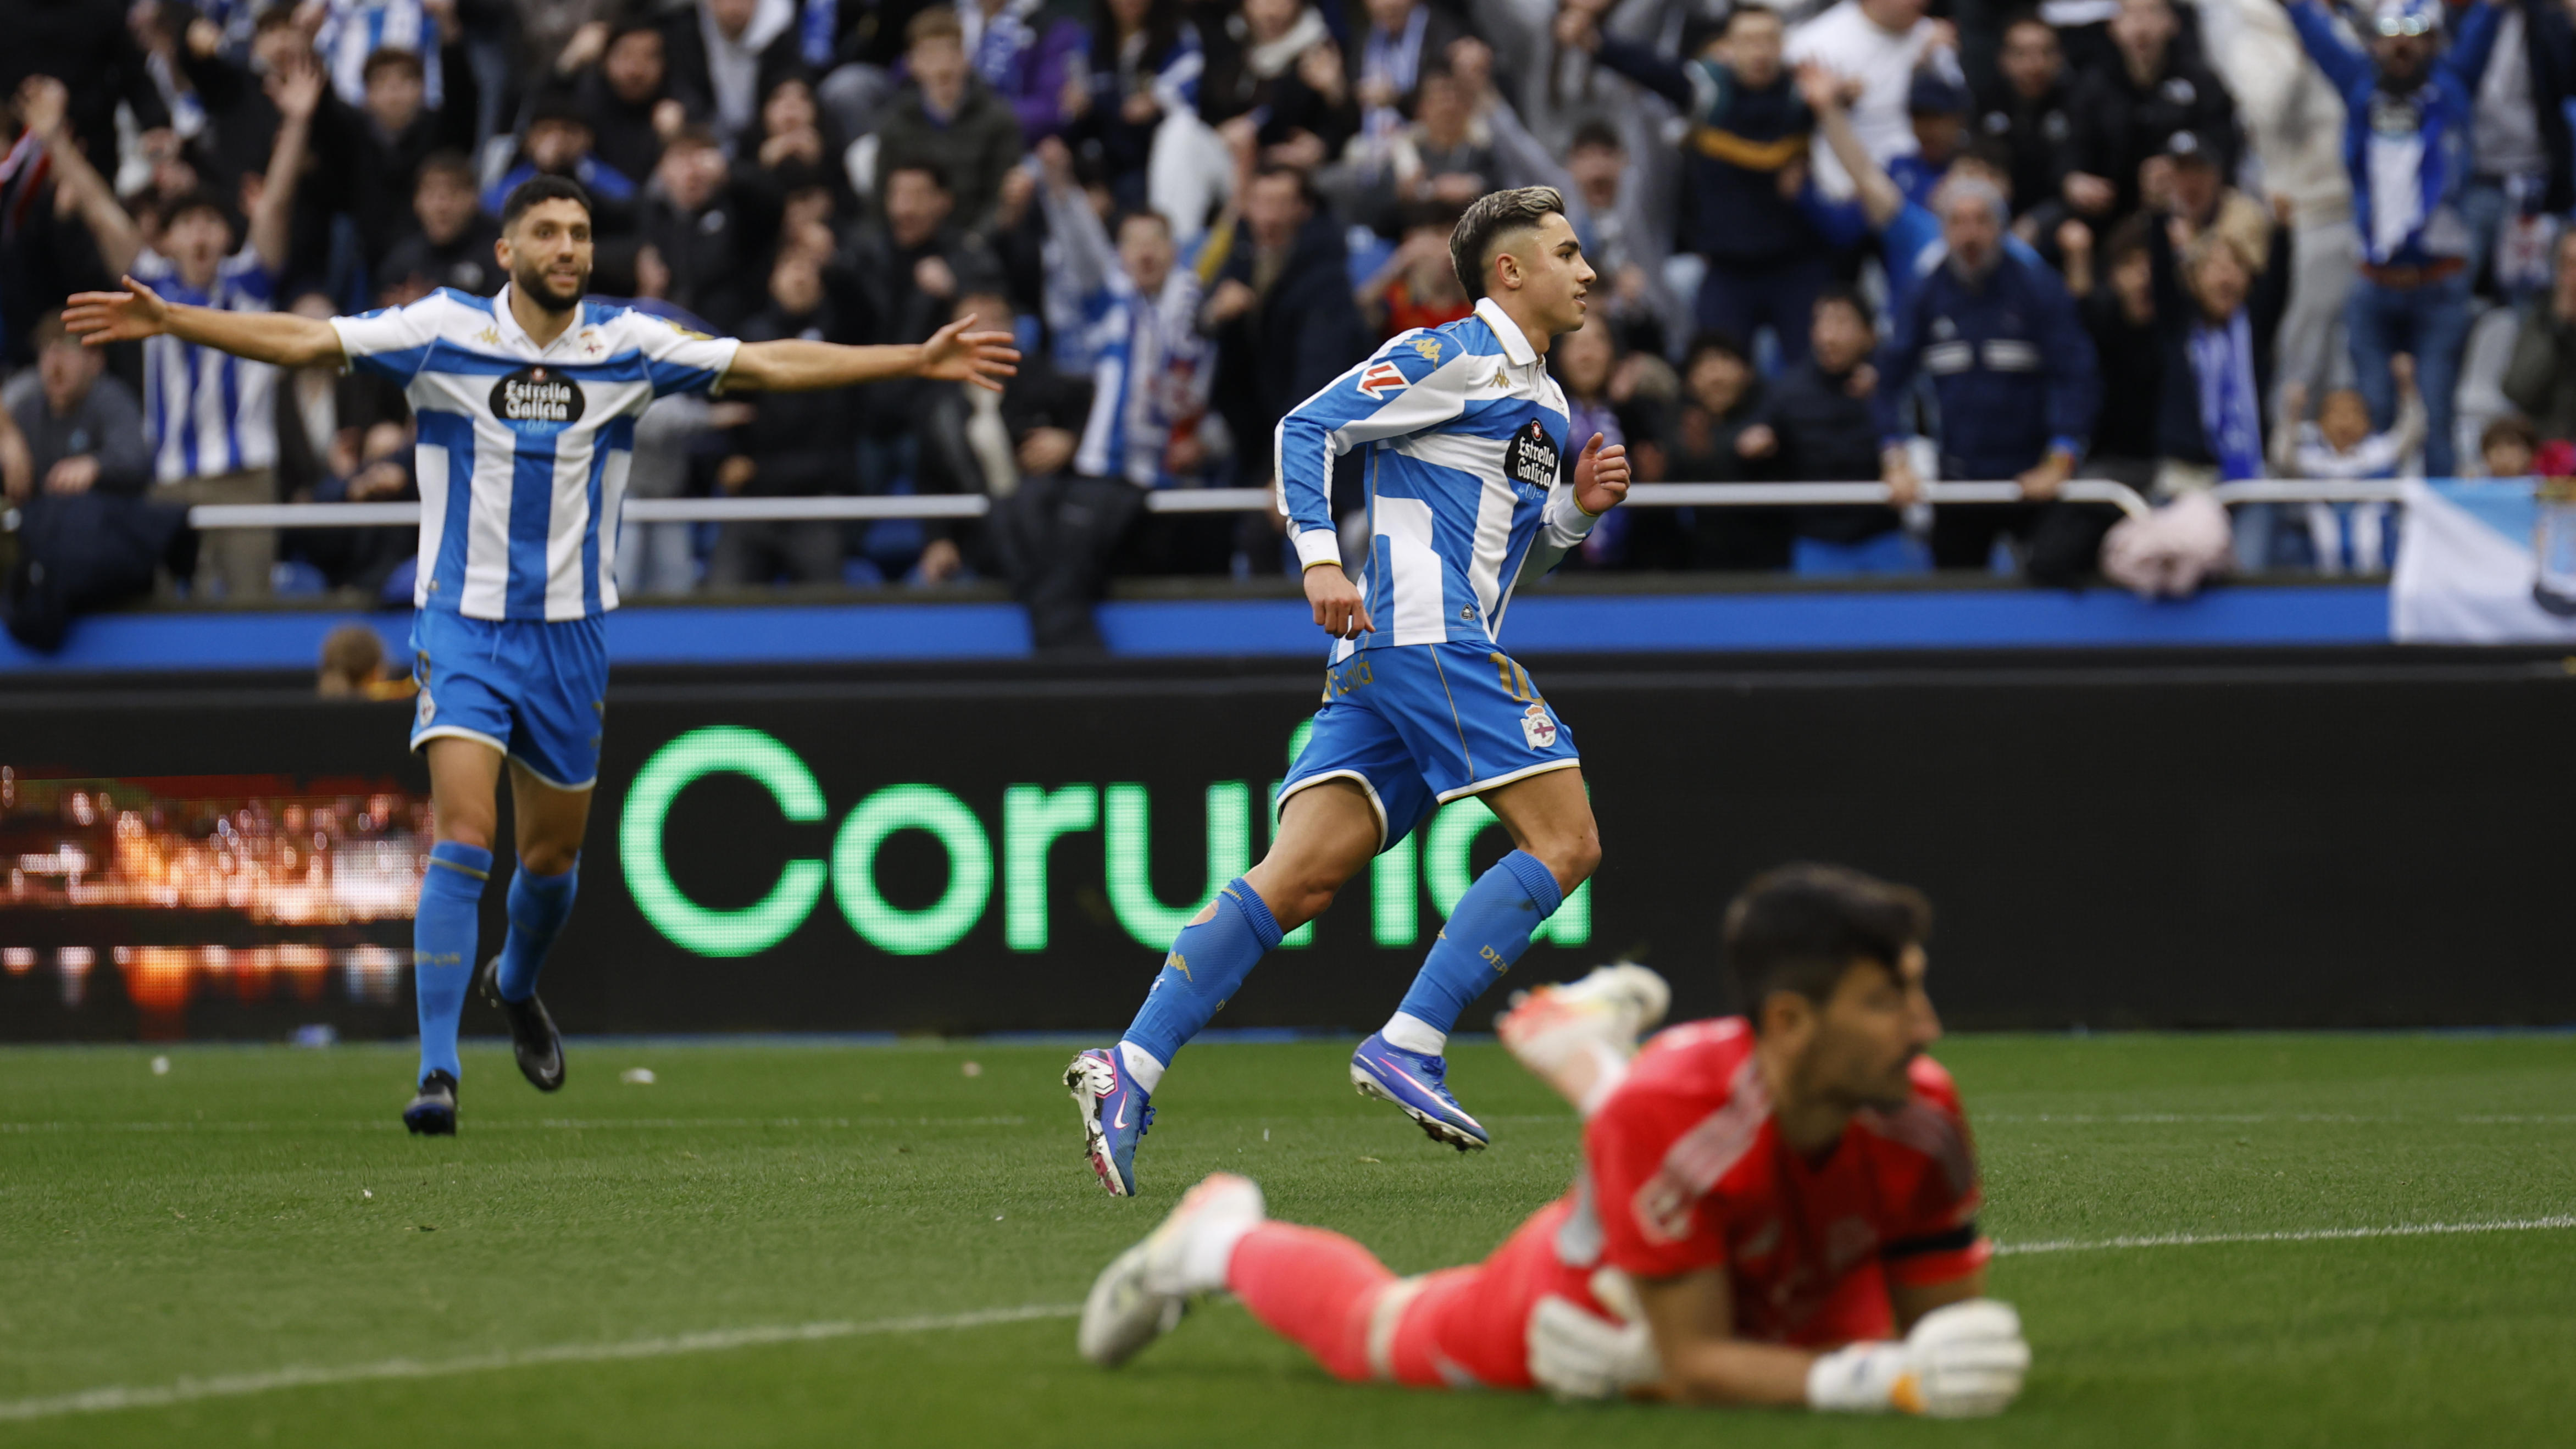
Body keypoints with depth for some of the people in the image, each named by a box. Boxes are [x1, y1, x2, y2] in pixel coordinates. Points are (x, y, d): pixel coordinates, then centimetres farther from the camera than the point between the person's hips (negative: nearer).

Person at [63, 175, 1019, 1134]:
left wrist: (918, 362, -4)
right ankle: (437, 1071, -18)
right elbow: (301, 341, -11)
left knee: (553, 853, 13)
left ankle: (516, 985, 47)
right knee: (463, 836, -18)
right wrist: (168, 321, -22)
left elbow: (767, 365, 0)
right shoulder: (445, 332, -7)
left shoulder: (627, 344, -1)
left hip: (570, 630, 3)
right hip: (463, 621, -3)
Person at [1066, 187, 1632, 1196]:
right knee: (1565, 842, -11)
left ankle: (1129, 1072, -14)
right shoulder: (1450, 355, -2)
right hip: (1418, 629, -9)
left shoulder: (1543, 401, 26)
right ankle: (1408, 1046, -15)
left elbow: (1512, 555, 34)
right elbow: (1308, 429, -7)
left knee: (1298, 879, -4)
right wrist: (1320, 558, -19)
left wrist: (1578, 508, 14)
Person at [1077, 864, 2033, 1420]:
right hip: (1586, 1290, -3)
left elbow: (1946, 1320, -23)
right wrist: (1876, 1384, -56)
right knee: (1373, 1334, 20)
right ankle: (1225, 1239, 54)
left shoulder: (1920, 1119, -35)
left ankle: (1593, 1056, 43)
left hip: (1786, 1307, 4)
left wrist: (1927, 1368, -49)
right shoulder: (1666, 1116, -46)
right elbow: (1693, 1369, -41)